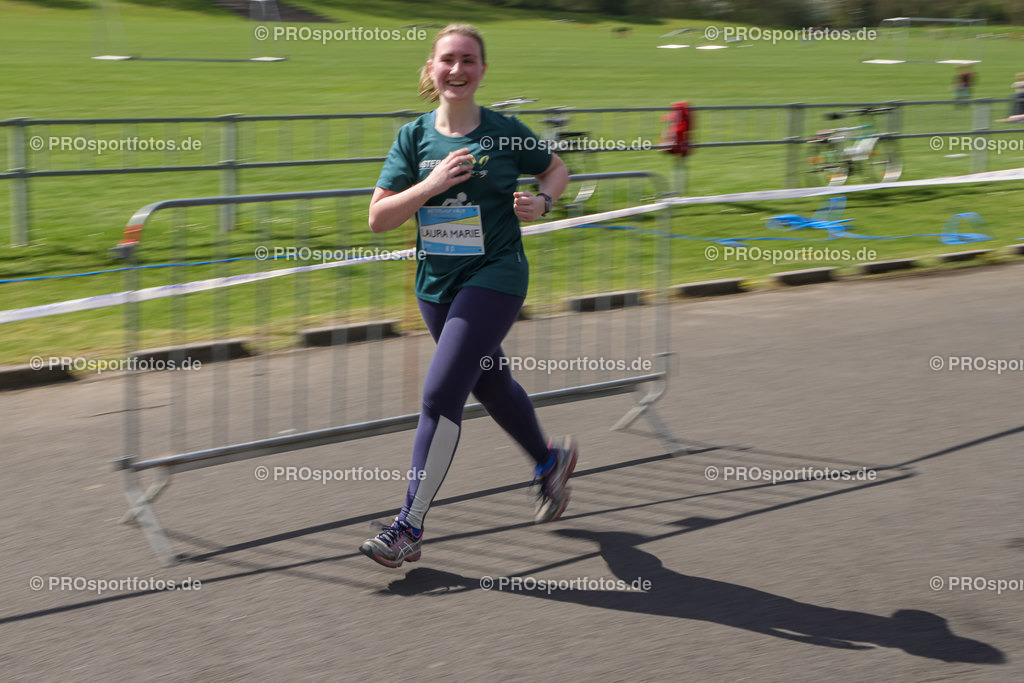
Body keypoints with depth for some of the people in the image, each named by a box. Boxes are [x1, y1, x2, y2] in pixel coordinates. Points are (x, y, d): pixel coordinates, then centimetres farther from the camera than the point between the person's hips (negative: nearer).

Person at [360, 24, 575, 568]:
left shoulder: (505, 132, -6)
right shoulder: (414, 136, 0)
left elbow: (556, 170, 13)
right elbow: (378, 218, -5)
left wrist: (541, 202, -8)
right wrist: (431, 184, -19)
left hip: (494, 276, -5)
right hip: (436, 282, 5)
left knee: (441, 394, -14)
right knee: (491, 385, 21)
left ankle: (408, 530, -10)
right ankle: (550, 461, 49)